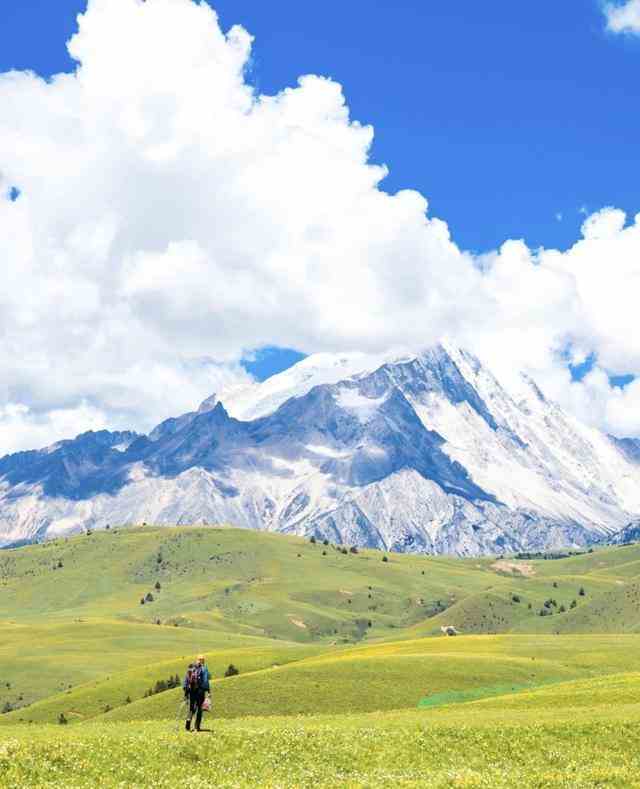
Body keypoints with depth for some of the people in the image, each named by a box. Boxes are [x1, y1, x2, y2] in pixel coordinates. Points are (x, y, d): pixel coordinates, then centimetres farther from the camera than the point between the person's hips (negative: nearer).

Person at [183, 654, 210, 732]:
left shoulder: (190, 668, 8)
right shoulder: (204, 669, -4)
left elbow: (186, 679, 8)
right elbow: (205, 681, -10)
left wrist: (185, 691, 12)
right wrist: (208, 691, -8)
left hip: (191, 690, 3)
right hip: (200, 690, -3)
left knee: (191, 708, 14)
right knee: (199, 709, 6)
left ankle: (188, 720, -13)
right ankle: (197, 727, 5)